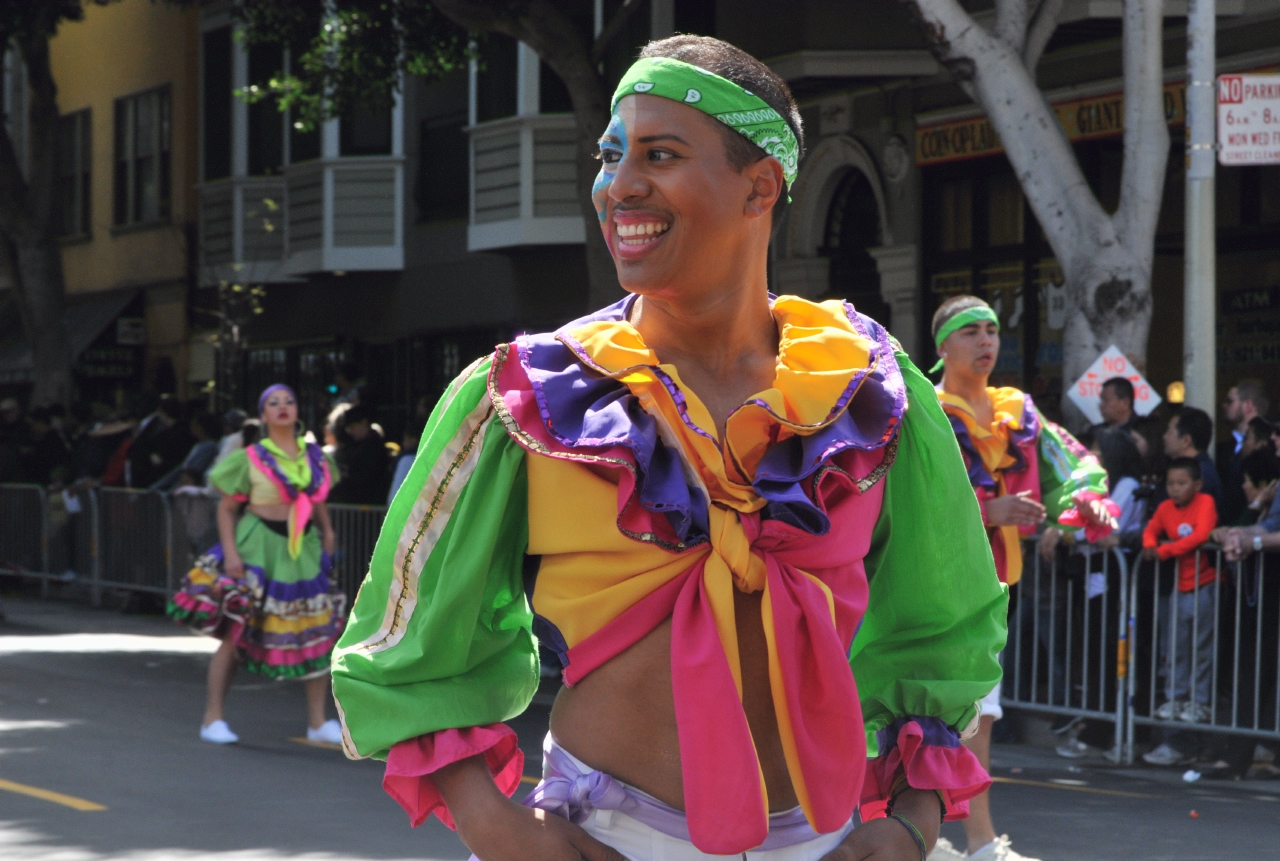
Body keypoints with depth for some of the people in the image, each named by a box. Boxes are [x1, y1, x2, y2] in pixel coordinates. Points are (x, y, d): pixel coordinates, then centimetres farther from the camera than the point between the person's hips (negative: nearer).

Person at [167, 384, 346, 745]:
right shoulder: (251, 458, -4)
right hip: (258, 549, -4)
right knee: (235, 632, -6)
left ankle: (318, 722, 12)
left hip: (303, 550, 4)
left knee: (321, 631, 2)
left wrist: (327, 536, 5)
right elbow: (226, 508, -1)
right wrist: (230, 552, -11)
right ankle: (213, 718, 3)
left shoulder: (313, 456, 8)